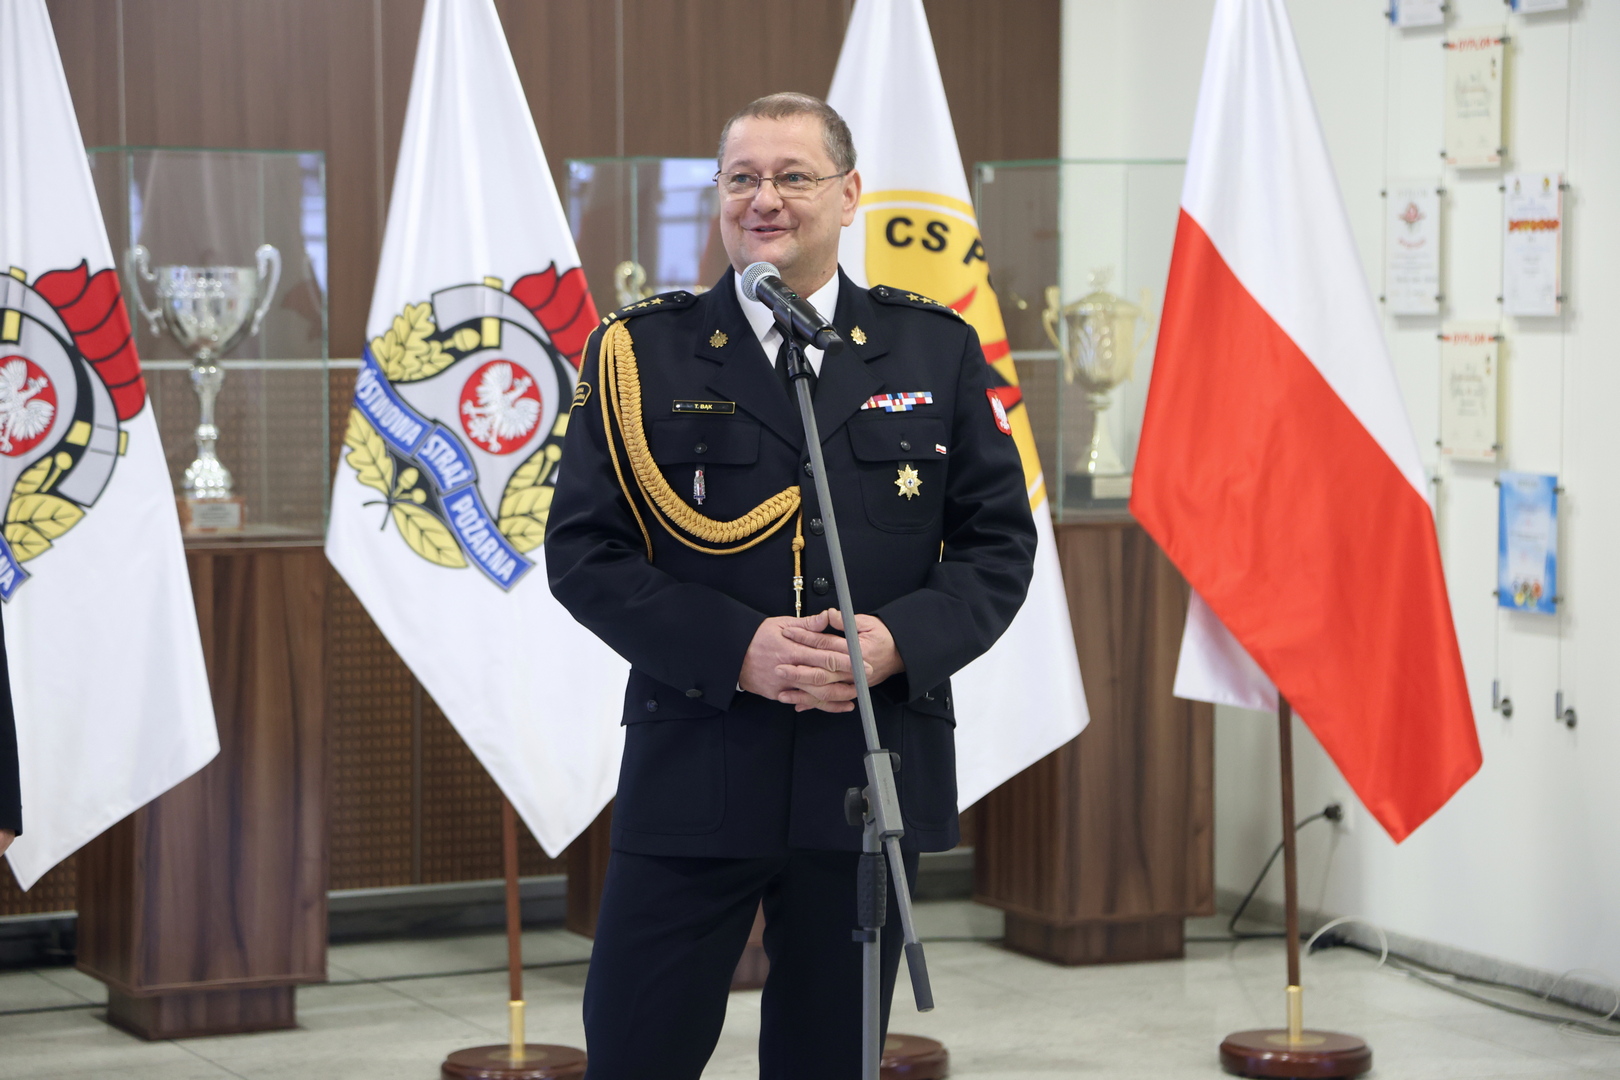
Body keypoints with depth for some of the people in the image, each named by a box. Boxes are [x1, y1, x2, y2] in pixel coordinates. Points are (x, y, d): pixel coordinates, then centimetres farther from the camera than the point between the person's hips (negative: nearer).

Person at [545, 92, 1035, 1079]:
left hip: (875, 773, 2)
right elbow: (583, 550, -2)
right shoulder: (641, 352, 2)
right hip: (693, 776, -1)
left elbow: (999, 543, 6)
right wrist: (736, 648, -15)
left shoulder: (937, 350, 7)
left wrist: (900, 640, -13)